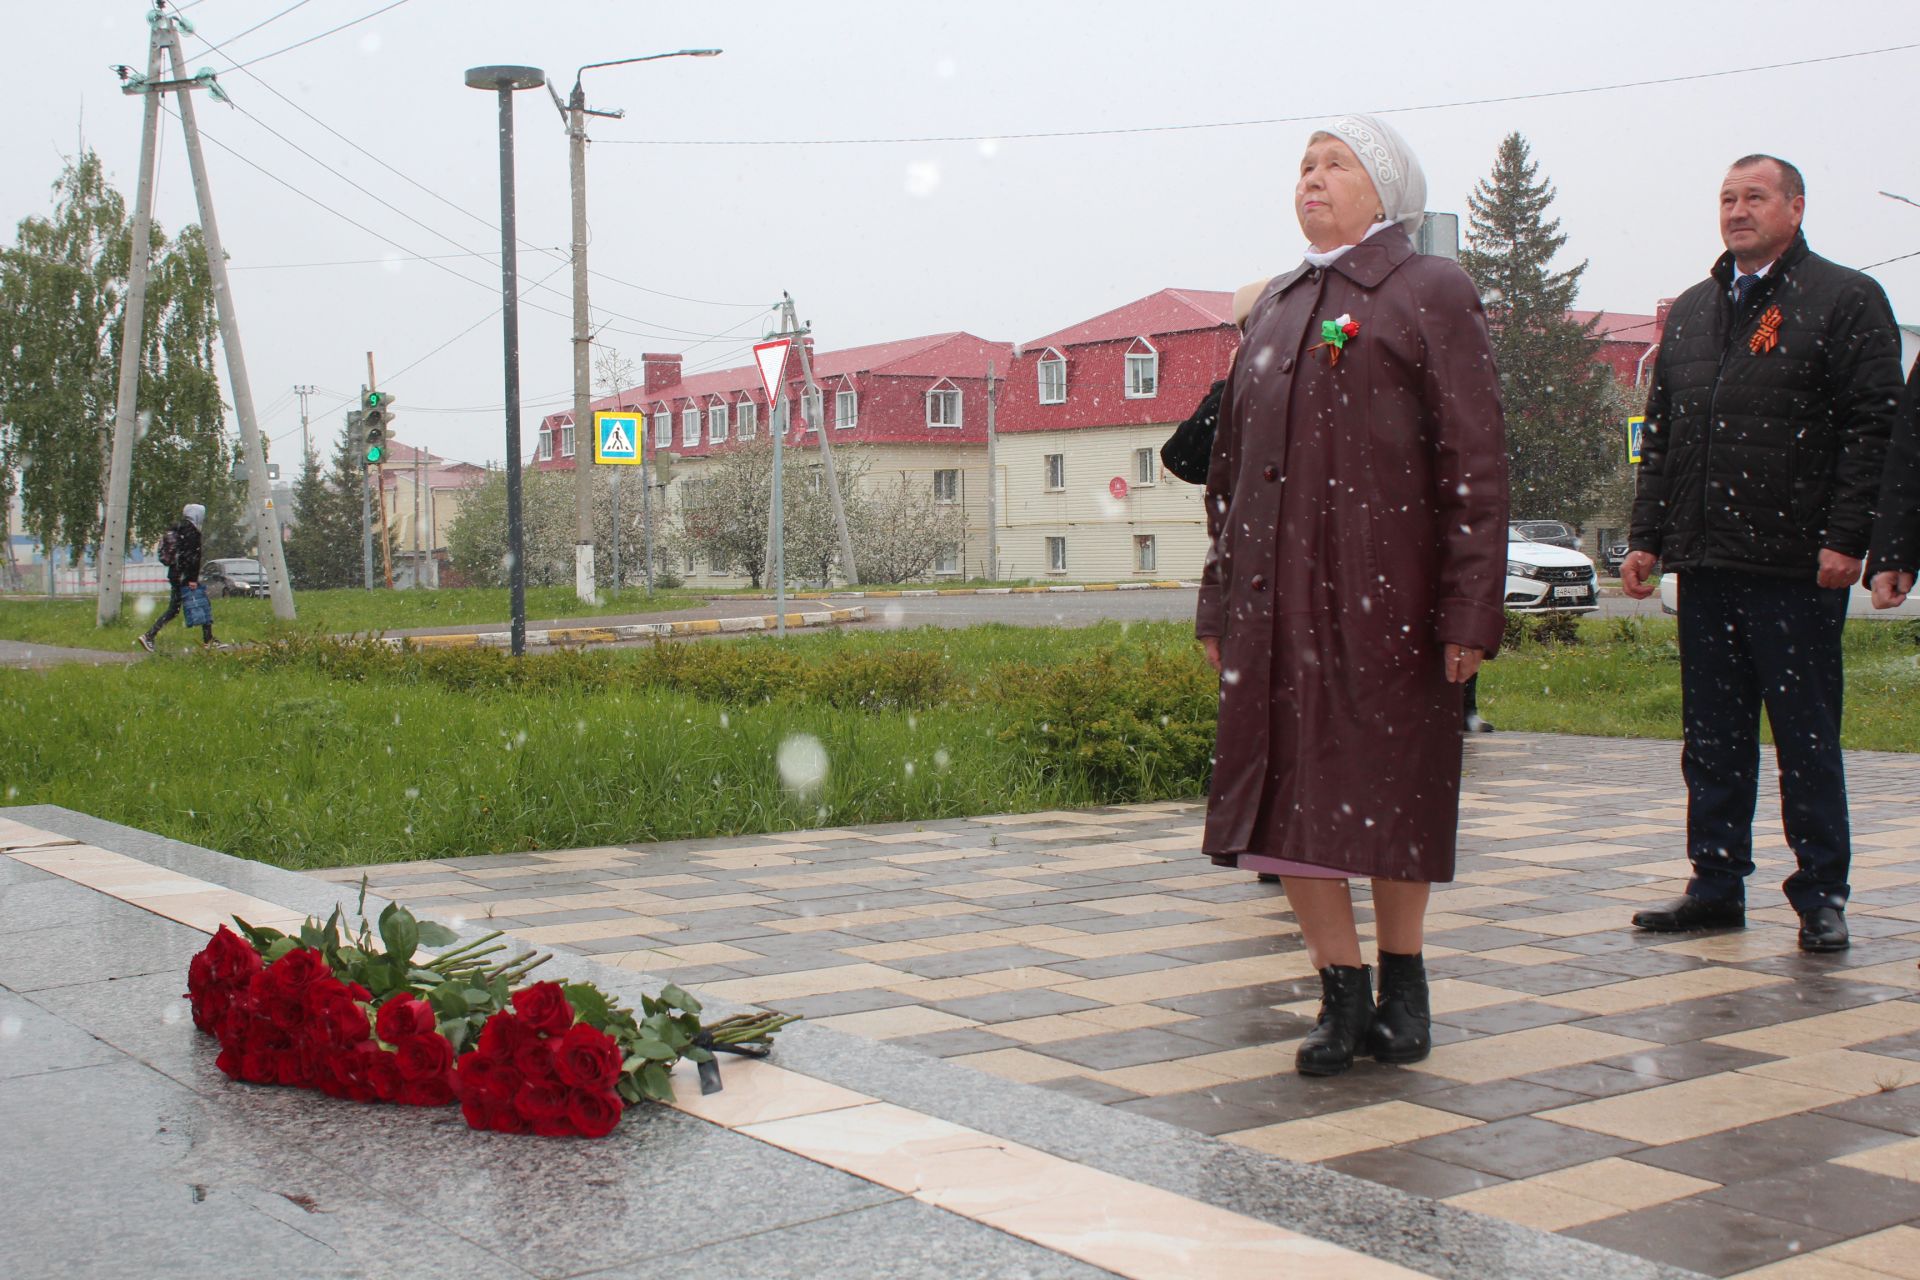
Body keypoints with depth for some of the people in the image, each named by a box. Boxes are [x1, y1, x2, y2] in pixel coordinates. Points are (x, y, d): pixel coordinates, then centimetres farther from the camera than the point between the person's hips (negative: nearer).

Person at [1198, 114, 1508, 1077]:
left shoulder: (1432, 293, 1)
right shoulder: (1276, 307, 18)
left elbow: (1476, 462, -6)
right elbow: (1230, 466, 19)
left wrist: (1472, 612, -12)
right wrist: (1218, 606, 14)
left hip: (1388, 596, -5)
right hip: (1277, 599, 5)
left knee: (1392, 795, 4)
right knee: (1285, 794, 0)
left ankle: (1402, 981, 21)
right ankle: (1343, 994, 11)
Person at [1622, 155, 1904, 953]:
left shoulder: (1846, 301, 0)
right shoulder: (1690, 311, 17)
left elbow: (1873, 429, -7)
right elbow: (1660, 433, 19)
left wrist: (1845, 538, -15)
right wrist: (1646, 537, 11)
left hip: (1796, 566, -5)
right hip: (1705, 563, 6)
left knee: (1806, 737, 2)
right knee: (1712, 737, 10)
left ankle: (1821, 896, 11)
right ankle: (1717, 886, 19)